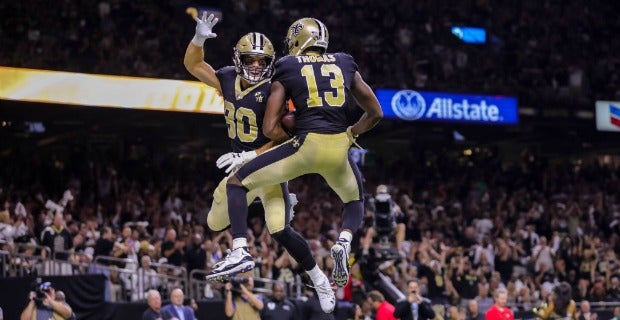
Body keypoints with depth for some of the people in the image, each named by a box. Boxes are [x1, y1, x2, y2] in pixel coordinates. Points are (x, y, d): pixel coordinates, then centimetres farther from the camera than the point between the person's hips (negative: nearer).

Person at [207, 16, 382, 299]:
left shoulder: (286, 69, 7)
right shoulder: (345, 65, 17)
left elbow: (270, 128, 2)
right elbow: (375, 113, 21)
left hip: (307, 144, -3)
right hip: (339, 150, 3)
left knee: (237, 183, 10)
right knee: (355, 200, 32)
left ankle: (240, 251, -8)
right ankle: (344, 242, 1)